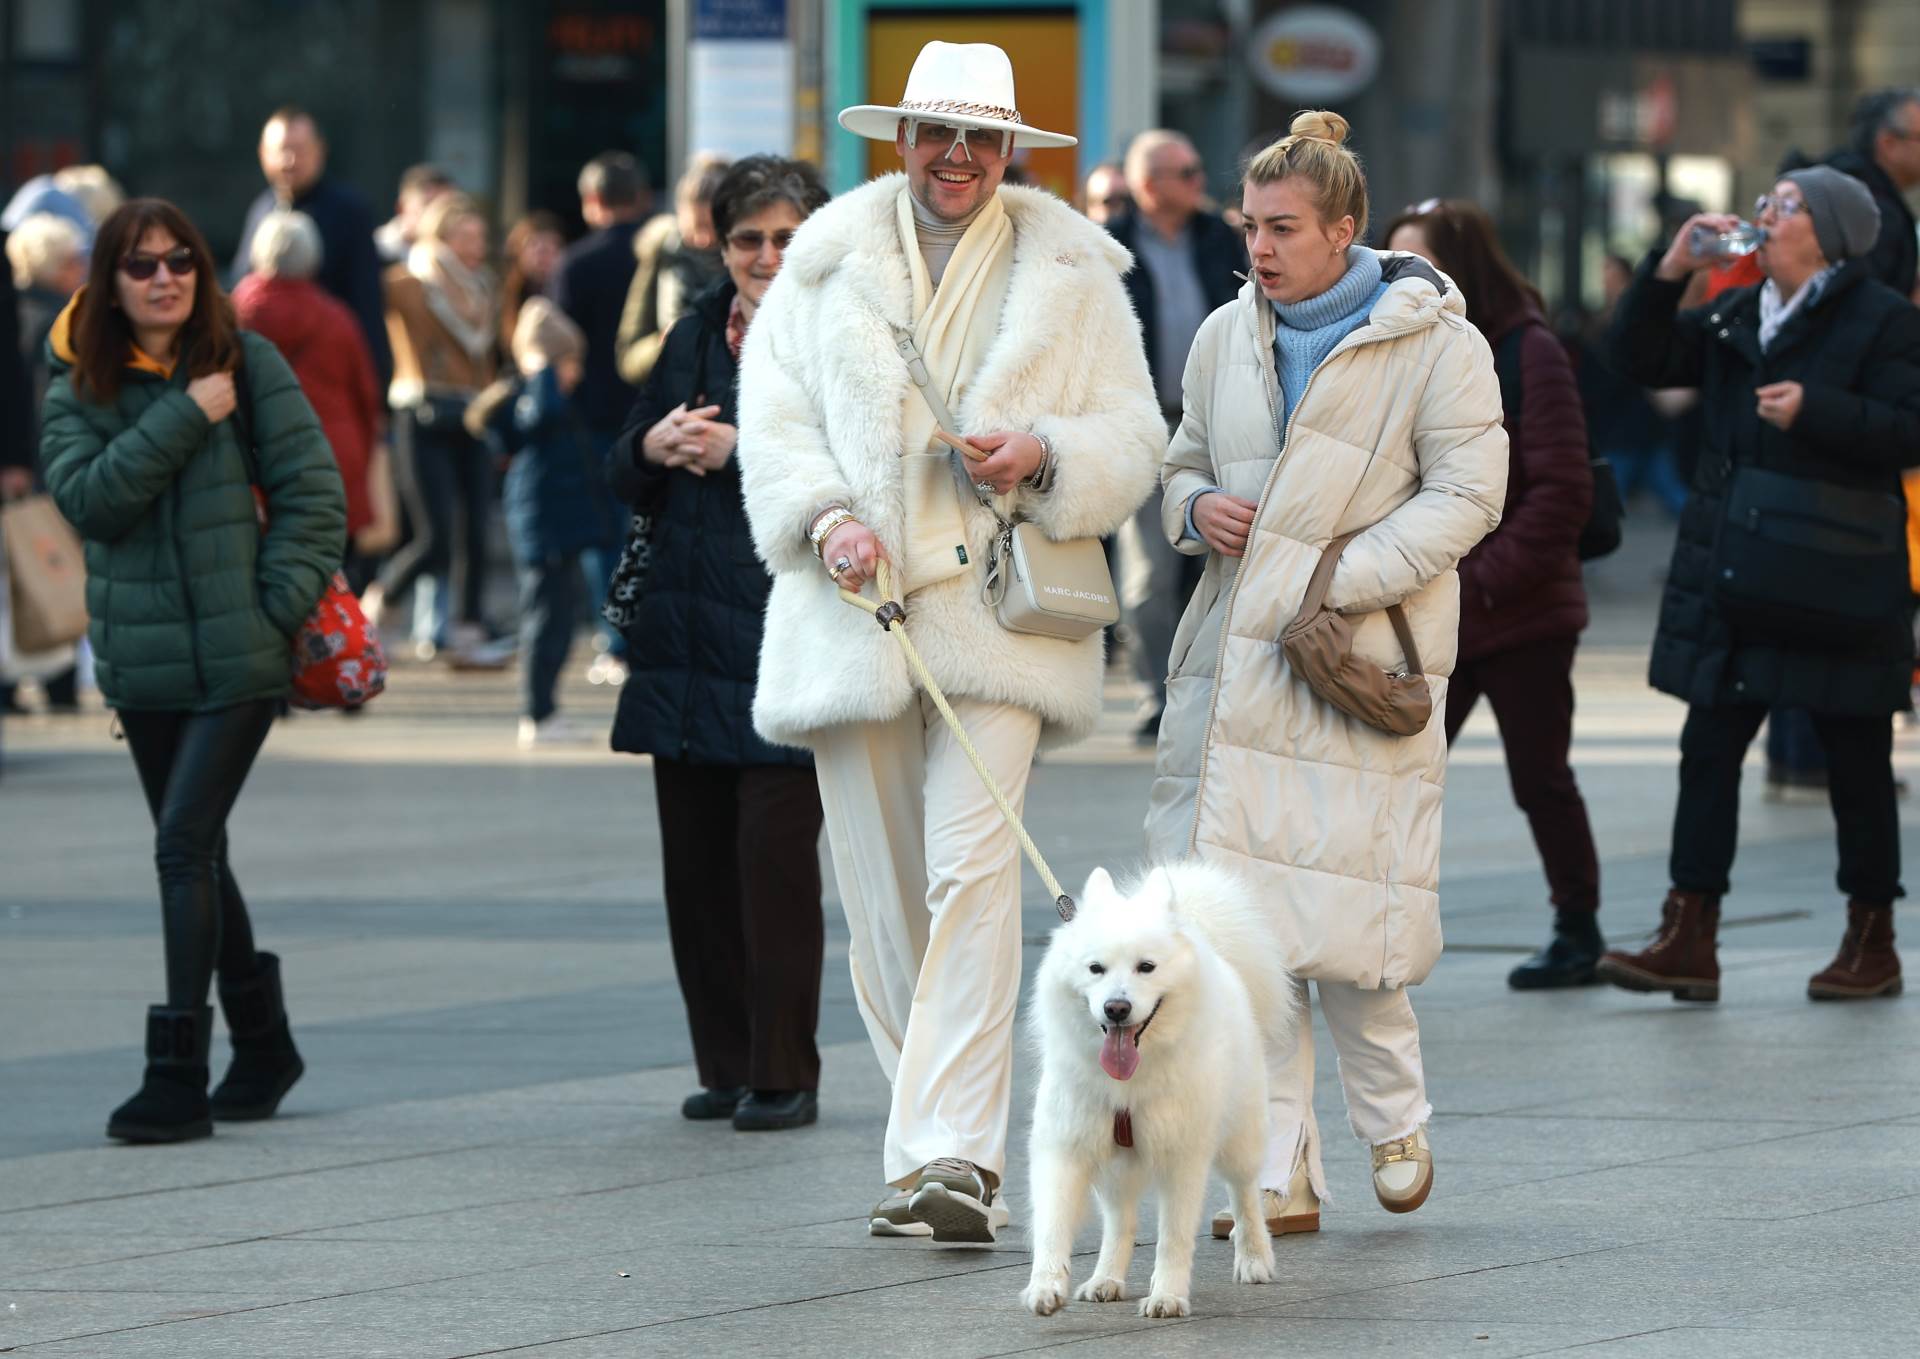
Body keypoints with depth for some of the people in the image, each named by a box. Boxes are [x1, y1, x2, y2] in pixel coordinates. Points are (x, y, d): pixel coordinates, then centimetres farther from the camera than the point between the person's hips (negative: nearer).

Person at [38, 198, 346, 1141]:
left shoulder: (247, 363, -1)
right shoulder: (79, 389, 5)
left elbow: (312, 493, -2)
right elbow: (87, 496, -11)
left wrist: (279, 606, -11)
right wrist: (185, 418, -16)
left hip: (238, 661, -4)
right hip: (142, 664, 4)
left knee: (185, 844, -13)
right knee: (196, 854, 13)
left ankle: (179, 1077, -13)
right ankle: (262, 1046, 30)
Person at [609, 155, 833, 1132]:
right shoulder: (696, 338, 14)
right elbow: (624, 482, 18)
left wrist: (743, 451, -17)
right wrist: (654, 448, -3)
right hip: (688, 640, 6)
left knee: (774, 857, -8)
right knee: (696, 862, 7)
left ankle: (785, 1076, 1)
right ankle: (726, 1065, 17)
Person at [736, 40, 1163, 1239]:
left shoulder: (1069, 276, 9)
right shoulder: (825, 265, 11)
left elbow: (1133, 441, 9)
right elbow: (775, 421, 7)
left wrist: (1045, 456, -12)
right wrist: (826, 521, -11)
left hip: (994, 607, -2)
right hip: (855, 606, 2)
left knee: (974, 874, -17)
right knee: (883, 898, 5)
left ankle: (954, 1159, -22)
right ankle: (933, 1152, 16)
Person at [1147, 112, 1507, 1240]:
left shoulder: (1434, 343, -4)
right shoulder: (1227, 337, 13)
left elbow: (1467, 495, -7)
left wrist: (1342, 578, -16)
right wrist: (1195, 507, 1)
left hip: (1359, 663, -5)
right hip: (1235, 659, 5)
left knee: (1346, 914, -7)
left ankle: (1394, 1121, 20)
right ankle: (1282, 1176, 2)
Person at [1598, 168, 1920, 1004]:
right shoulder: (1733, 315, 15)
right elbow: (1642, 358, 10)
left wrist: (1815, 410, -22)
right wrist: (1670, 270, -1)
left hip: (1834, 585, -6)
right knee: (1708, 749, 2)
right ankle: (1688, 941, 2)